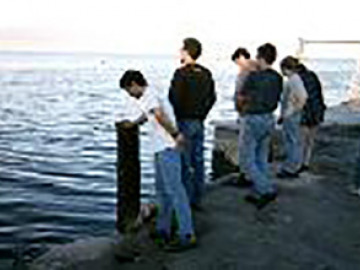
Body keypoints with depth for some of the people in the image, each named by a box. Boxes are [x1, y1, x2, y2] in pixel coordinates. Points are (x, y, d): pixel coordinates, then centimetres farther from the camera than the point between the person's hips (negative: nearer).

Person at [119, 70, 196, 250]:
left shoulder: (149, 96, -11)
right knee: (162, 190, 17)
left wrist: (175, 134, -23)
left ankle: (187, 236, -8)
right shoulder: (150, 96, 21)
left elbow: (159, 116, -28)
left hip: (167, 149, -11)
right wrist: (133, 123, 54)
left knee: (175, 190, -10)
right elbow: (146, 114, 40)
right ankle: (163, 230, 28)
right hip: (161, 149, 11)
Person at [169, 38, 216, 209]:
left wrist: (180, 115, -4)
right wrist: (202, 114, 16)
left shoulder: (181, 73, -15)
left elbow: (174, 98, -19)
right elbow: (212, 98, 12)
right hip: (199, 123, 7)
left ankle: (186, 200, 5)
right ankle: (197, 200, 20)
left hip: (185, 122, -7)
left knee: (185, 163, 0)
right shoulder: (206, 74, 8)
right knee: (198, 161, 12)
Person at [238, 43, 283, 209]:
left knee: (248, 161, 2)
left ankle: (267, 190, -7)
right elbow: (276, 100, 8)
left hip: (253, 120, -7)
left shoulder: (254, 76, -17)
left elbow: (242, 95, -3)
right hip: (269, 119, 7)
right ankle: (257, 193, 21)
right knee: (262, 160, 15)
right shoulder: (277, 78, 1)